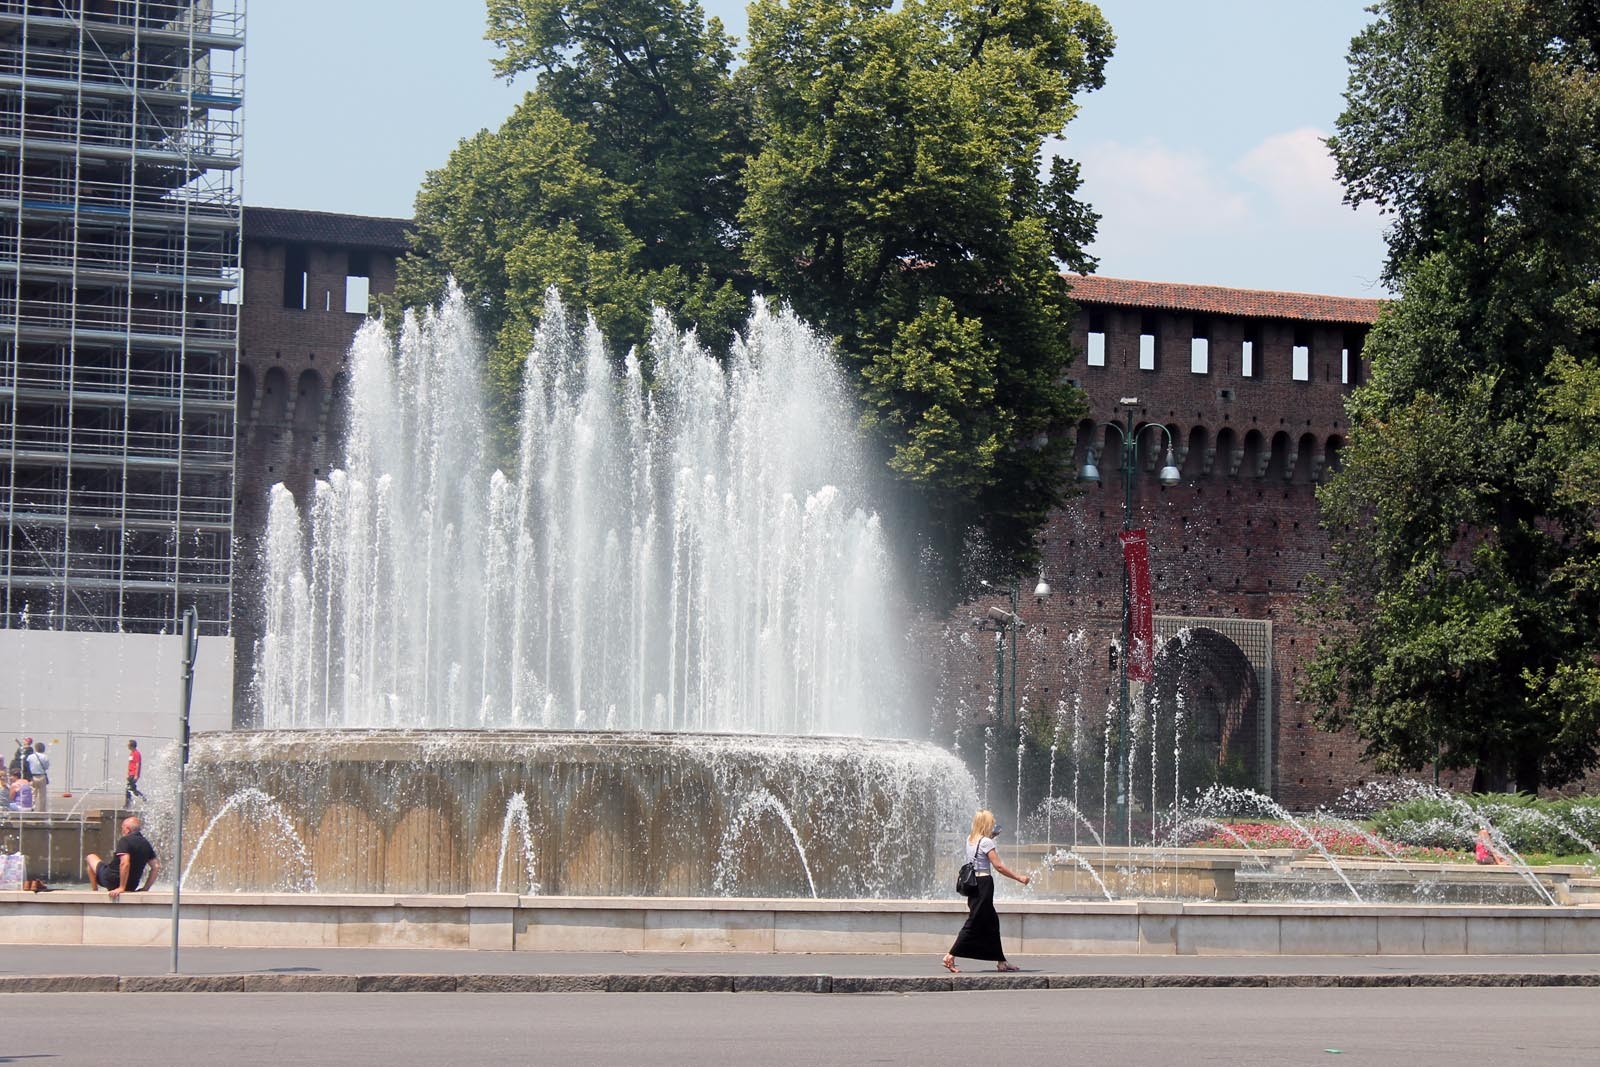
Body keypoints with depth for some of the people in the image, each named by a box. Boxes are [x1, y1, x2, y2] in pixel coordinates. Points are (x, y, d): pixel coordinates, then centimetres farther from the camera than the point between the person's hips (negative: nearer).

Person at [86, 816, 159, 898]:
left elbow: (125, 863, -32)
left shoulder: (125, 840, -18)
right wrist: (145, 888, 10)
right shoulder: (146, 844, 5)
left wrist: (121, 888, -28)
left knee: (90, 857, 17)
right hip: (131, 886, 6)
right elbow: (156, 866, 7)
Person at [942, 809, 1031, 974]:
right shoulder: (986, 842, -13)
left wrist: (991, 836, 26)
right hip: (984, 883, -9)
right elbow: (998, 866, -16)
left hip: (973, 884, 9)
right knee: (974, 923, -6)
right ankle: (950, 957, -10)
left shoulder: (970, 839, 11)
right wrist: (1019, 877, -10)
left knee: (992, 923, 13)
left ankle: (1001, 962, 16)